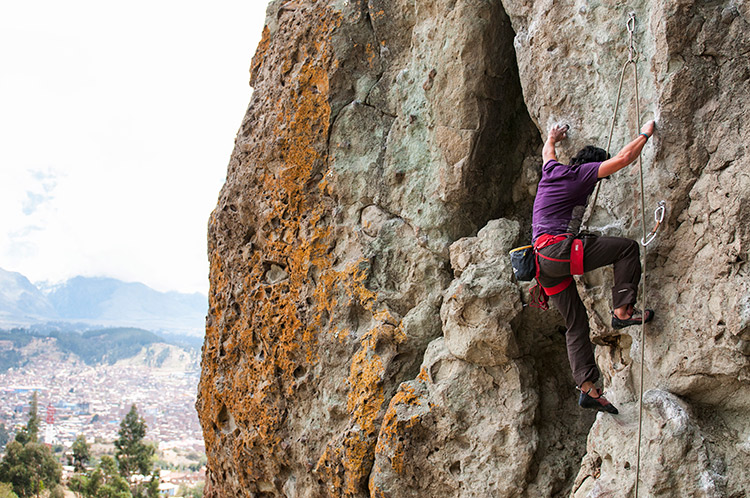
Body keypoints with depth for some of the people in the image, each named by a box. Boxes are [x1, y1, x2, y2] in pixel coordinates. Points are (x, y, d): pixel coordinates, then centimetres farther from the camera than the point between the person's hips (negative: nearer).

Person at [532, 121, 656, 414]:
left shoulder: (552, 170, 22)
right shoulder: (582, 172, 3)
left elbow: (547, 151, 46)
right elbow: (623, 158, -3)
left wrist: (553, 138, 67)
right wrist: (645, 134, 13)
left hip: (544, 263, 8)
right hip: (557, 248, -8)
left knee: (576, 323, 7)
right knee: (627, 247, -3)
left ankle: (588, 387, 0)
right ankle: (622, 311, -4)